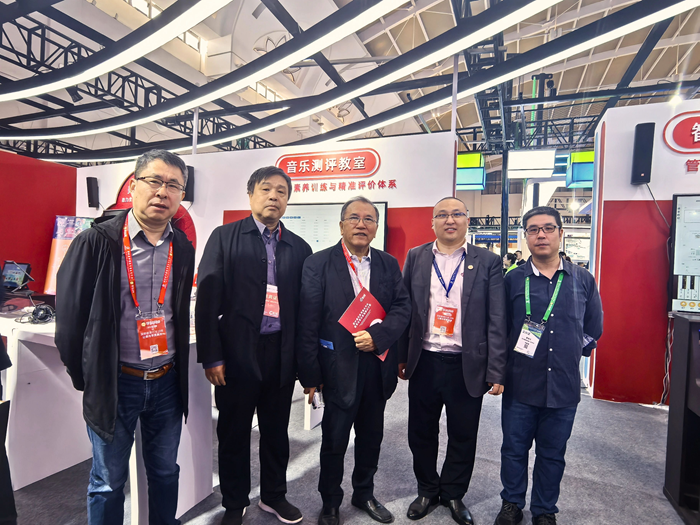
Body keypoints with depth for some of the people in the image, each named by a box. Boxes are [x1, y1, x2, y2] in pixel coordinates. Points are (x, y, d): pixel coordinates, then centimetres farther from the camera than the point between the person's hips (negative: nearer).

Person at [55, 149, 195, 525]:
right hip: (113, 383, -3)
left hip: (167, 382, 4)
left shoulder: (183, 249, 1)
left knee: (165, 473, 20)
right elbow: (69, 315, -7)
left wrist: (177, 368, 9)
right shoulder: (96, 243, -12)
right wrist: (85, 379, -1)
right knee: (109, 482, 15)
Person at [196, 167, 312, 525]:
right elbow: (207, 299, -6)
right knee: (234, 432, 13)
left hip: (282, 354, 3)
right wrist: (211, 356, -10)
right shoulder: (225, 237, -2)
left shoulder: (299, 248, 6)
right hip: (237, 352, -2)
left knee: (276, 429, 17)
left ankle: (274, 495, 39)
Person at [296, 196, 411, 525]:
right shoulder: (318, 264, -8)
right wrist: (310, 375, -12)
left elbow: (402, 307, -2)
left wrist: (377, 335, -19)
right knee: (334, 440, 12)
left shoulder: (389, 264, 4)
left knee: (371, 436, 20)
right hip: (340, 367, -3)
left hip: (378, 365, 4)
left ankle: (364, 494, 43)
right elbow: (308, 323, -10)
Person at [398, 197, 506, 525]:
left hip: (467, 366, -1)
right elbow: (403, 310, 4)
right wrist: (400, 357, 2)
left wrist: (496, 372, -7)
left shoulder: (488, 262, -1)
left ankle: (453, 493, 39)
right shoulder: (415, 258, 3)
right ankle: (427, 490, 39)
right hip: (424, 362, 1)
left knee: (463, 437, 14)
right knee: (421, 433, 15)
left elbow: (496, 321, -4)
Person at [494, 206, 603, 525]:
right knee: (514, 449, 13)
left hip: (564, 386, 2)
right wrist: (501, 369, -4)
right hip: (520, 383, -1)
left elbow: (593, 329, 13)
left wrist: (573, 351, 5)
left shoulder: (583, 280, 2)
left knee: (553, 454, 17)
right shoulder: (512, 280, -4)